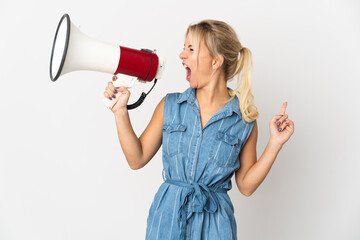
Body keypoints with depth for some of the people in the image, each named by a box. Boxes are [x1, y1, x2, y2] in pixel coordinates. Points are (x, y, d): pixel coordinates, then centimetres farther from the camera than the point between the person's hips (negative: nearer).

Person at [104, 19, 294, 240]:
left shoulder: (245, 120, -6)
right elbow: (137, 159, 2)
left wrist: (275, 143, -10)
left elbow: (246, 186, -1)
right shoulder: (171, 106, -1)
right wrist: (120, 110, -4)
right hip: (167, 217, 2)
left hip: (214, 222, -1)